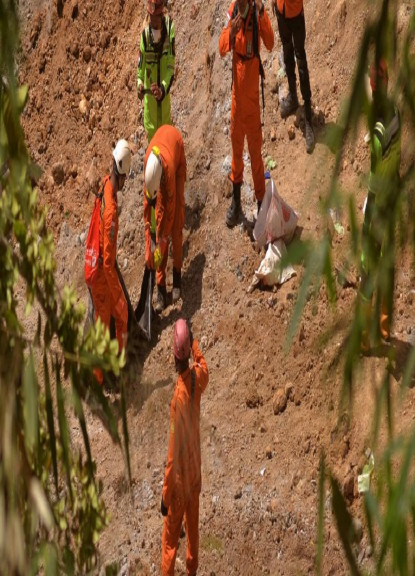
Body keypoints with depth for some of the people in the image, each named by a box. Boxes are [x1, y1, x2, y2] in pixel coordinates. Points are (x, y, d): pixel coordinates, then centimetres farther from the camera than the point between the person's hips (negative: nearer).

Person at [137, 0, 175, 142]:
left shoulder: (169, 27, -17)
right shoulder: (145, 35, -15)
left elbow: (171, 67, -18)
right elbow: (140, 70, -9)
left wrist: (163, 89, -34)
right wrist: (139, 86, -32)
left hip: (164, 92, 0)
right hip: (149, 94, 0)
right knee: (151, 130, 9)